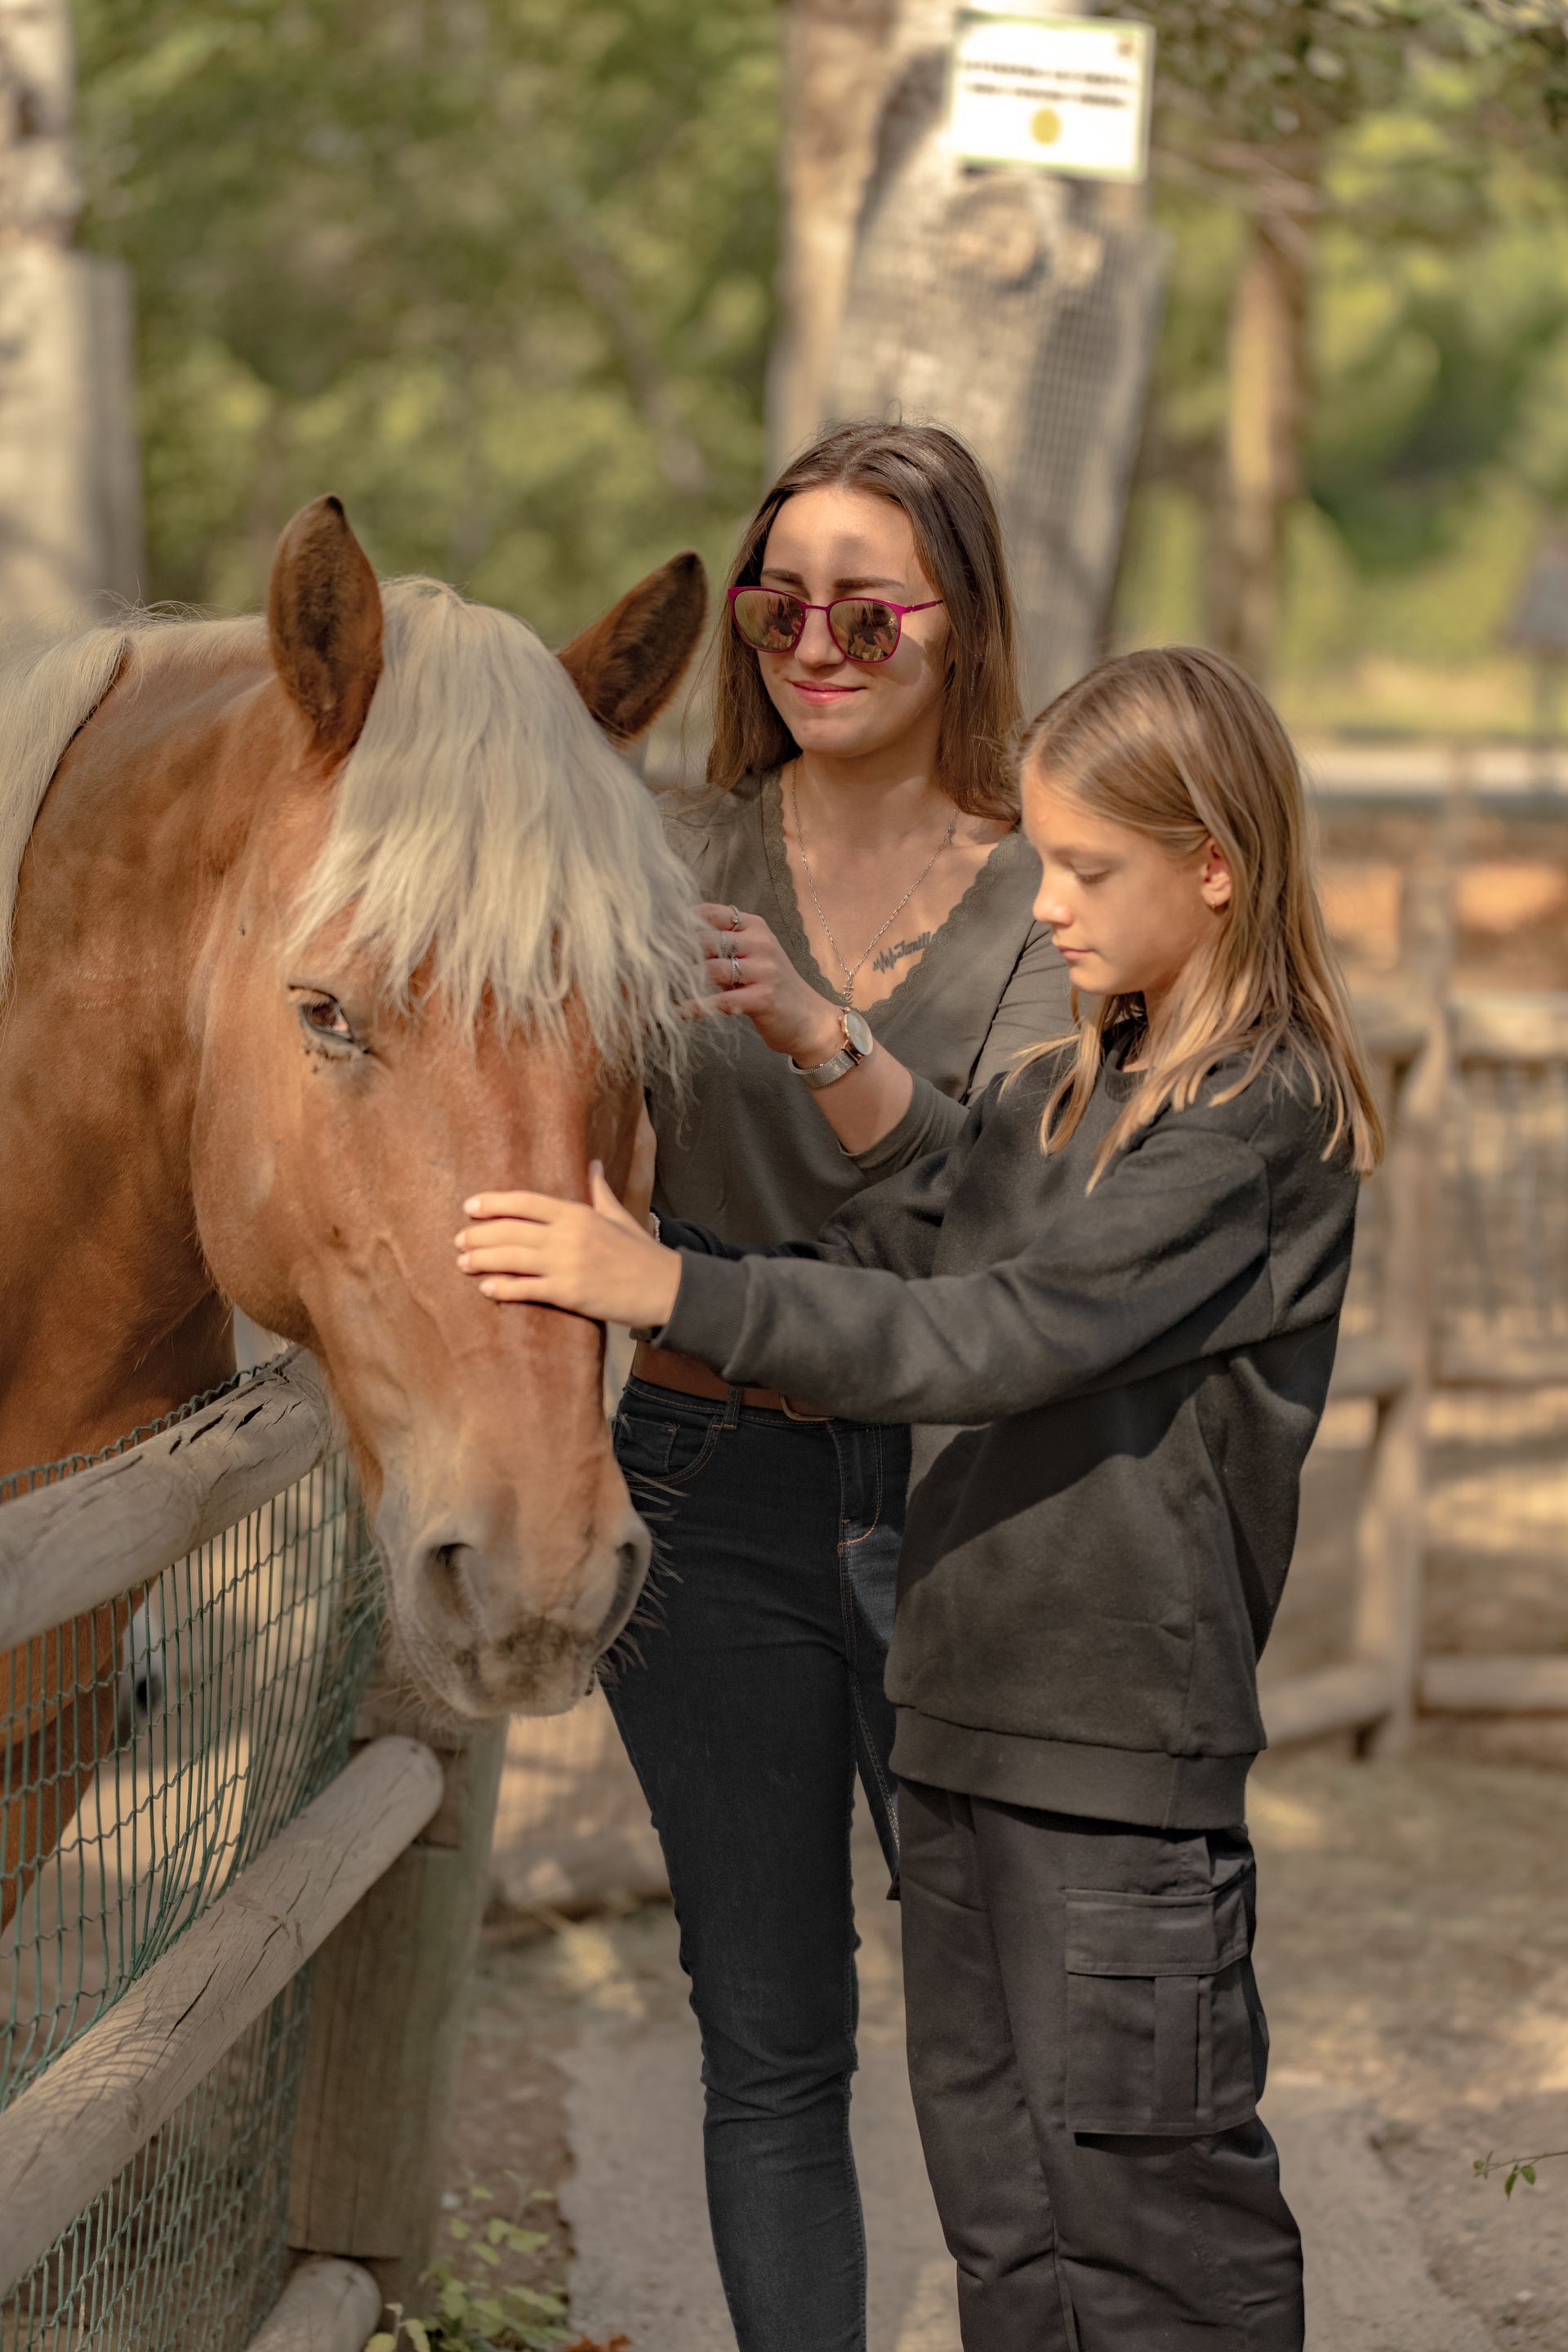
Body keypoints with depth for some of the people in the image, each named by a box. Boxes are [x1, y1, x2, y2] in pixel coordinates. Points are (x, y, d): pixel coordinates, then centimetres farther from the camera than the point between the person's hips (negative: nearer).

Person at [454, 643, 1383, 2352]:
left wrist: (680, 1292, -28)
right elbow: (868, 1261, 15)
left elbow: (1004, 1338, -24)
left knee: (1148, 2191, -1)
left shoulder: (1261, 1116, -15)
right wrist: (611, 1243, 0)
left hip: (1127, 1734, -8)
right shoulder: (1061, 1098, 12)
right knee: (992, 2174, 15)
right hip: (969, 1710, 8)